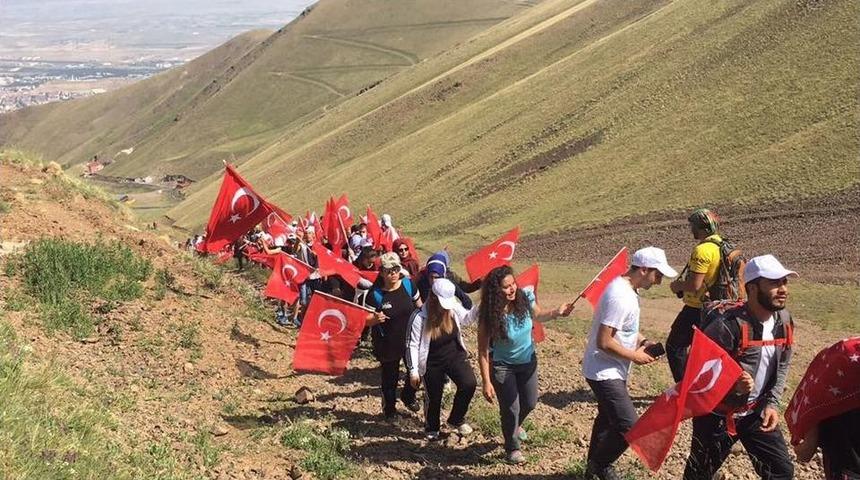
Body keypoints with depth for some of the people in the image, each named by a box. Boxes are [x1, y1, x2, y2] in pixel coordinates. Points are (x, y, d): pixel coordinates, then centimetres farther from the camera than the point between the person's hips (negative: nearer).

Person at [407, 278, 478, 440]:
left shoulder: (454, 307, -12)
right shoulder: (419, 317, -24)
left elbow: (466, 318, 10)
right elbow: (412, 345, -15)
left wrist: (480, 308, -9)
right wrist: (413, 371, -13)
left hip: (455, 356, 3)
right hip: (432, 363, -3)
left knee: (469, 384, -17)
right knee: (433, 398, 11)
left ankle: (456, 419, 8)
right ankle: (431, 429, 40)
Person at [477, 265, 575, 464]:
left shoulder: (525, 298, -20)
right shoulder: (490, 315, -29)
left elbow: (537, 316, 4)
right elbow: (483, 351, -22)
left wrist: (556, 313, -15)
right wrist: (486, 382, -24)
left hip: (528, 361, 5)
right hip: (503, 366, -4)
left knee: (530, 403, 21)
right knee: (510, 409, 2)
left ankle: (515, 425, 55)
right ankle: (512, 448, 30)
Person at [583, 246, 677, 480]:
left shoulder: (627, 289, 5)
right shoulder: (620, 296, -27)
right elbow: (604, 342, -29)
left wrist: (642, 342, 5)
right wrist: (634, 356, -16)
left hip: (612, 371, 11)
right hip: (605, 373, -11)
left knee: (608, 419, 24)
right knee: (629, 427, -11)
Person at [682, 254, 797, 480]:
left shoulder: (784, 320, -4)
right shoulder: (727, 324, -28)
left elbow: (782, 366, 9)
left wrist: (772, 403, -2)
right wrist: (732, 384, -38)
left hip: (756, 412, 6)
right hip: (716, 413, -6)